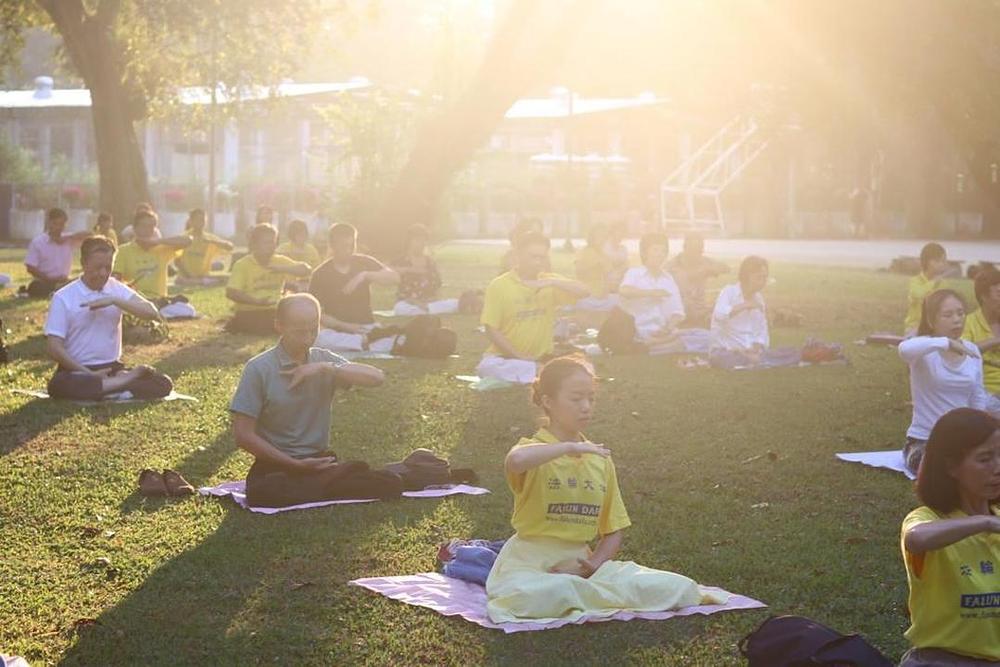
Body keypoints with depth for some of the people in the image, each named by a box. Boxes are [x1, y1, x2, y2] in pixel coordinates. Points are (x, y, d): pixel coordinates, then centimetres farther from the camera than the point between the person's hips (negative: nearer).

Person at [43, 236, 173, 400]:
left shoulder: (117, 289, 6)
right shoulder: (63, 298, -5)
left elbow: (151, 313, -8)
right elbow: (54, 347, -11)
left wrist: (114, 300, -19)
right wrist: (90, 374, -17)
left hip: (113, 368, 2)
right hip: (78, 371, -2)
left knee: (163, 384, -19)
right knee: (59, 385, -39)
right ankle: (124, 381, -26)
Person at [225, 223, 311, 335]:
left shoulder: (280, 261, 8)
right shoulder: (242, 265, -5)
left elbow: (305, 270, -1)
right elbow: (231, 293, -14)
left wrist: (283, 269, -17)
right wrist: (257, 301, -26)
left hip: (273, 311, 4)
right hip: (248, 312, -4)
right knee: (263, 328, -29)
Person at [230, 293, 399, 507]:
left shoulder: (324, 360, 6)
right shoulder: (259, 369, -7)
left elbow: (377, 377, -7)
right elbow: (243, 435, -10)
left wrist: (325, 369, -17)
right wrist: (296, 465, -13)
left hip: (320, 462, 2)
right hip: (276, 468, -2)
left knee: (390, 483, -21)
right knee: (263, 492, -40)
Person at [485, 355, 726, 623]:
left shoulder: (600, 459, 9)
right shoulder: (536, 451, -7)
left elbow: (614, 531, 12)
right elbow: (514, 462, -37)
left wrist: (590, 566, -8)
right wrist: (570, 447, -28)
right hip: (531, 562, -2)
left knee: (676, 587, -16)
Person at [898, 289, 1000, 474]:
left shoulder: (972, 351, 5)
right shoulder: (926, 350, -13)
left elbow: (978, 400, 10)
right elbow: (904, 349, -40)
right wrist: (946, 343, -47)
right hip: (924, 443, -5)